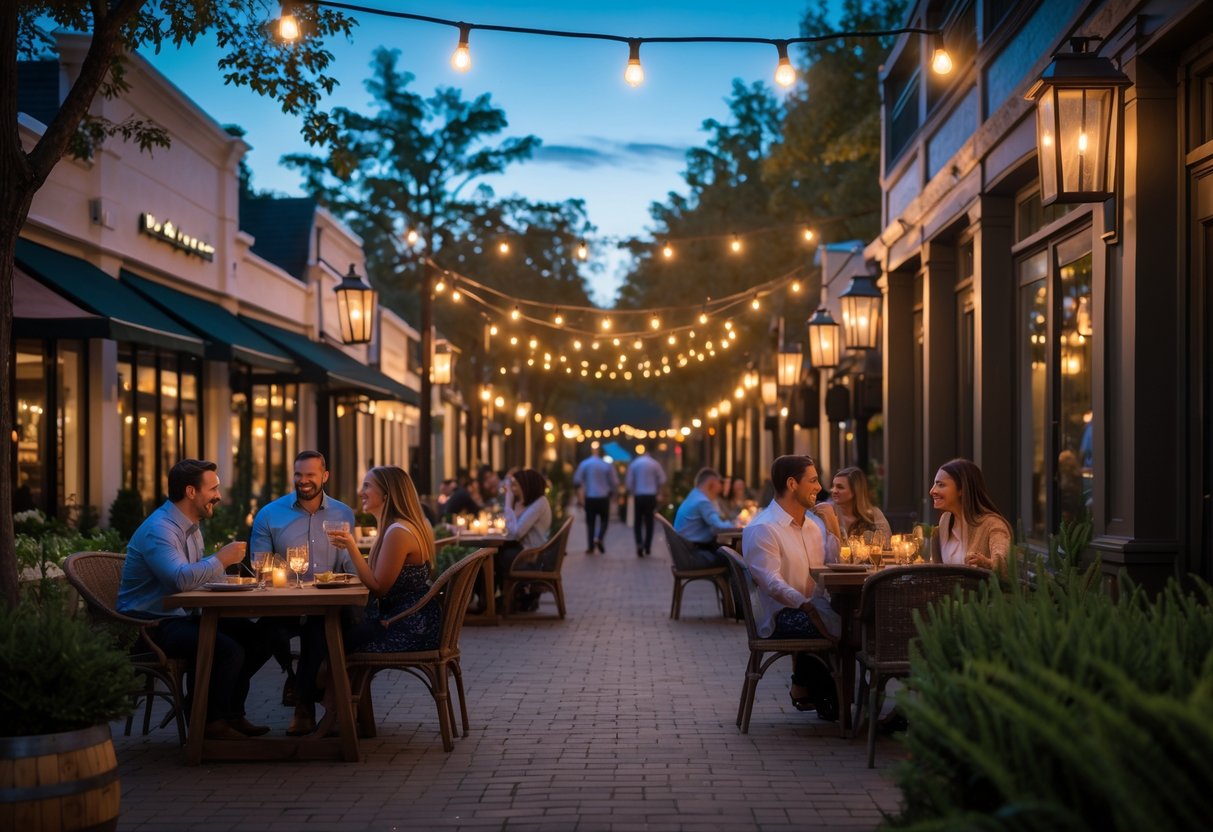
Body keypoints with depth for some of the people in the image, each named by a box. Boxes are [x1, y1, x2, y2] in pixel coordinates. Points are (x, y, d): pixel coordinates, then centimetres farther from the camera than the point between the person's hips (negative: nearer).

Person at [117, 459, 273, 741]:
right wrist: (222, 559, -21)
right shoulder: (159, 529, -19)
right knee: (229, 650, -28)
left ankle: (231, 713, 10)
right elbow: (181, 579, -34)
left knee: (256, 637, 1)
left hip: (180, 615, 10)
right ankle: (210, 722, -8)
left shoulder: (191, 528, 15)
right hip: (149, 623, -10)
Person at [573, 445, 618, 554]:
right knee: (604, 520, 13)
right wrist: (610, 491, 16)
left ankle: (590, 547, 4)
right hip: (604, 497, -1)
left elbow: (577, 480, -6)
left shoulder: (584, 464, -5)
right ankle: (599, 539, -11)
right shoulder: (607, 465, -5)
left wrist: (580, 492, 10)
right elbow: (614, 482, -2)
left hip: (590, 498, 1)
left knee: (590, 522, 8)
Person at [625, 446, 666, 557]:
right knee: (649, 522, 10)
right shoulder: (654, 464, -2)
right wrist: (657, 490, 15)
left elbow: (628, 482, -1)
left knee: (637, 522, 6)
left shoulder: (634, 464, -1)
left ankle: (639, 543, -15)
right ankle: (647, 547, 11)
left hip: (638, 496, 0)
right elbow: (662, 479, -1)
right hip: (651, 496, 0)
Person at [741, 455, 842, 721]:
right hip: (778, 616, -8)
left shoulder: (814, 522, 15)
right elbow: (772, 583, -23)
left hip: (814, 608, 9)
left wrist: (833, 530, -2)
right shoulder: (761, 529, -12)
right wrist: (808, 607, -34)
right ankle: (805, 688, -4)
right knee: (839, 625, -30)